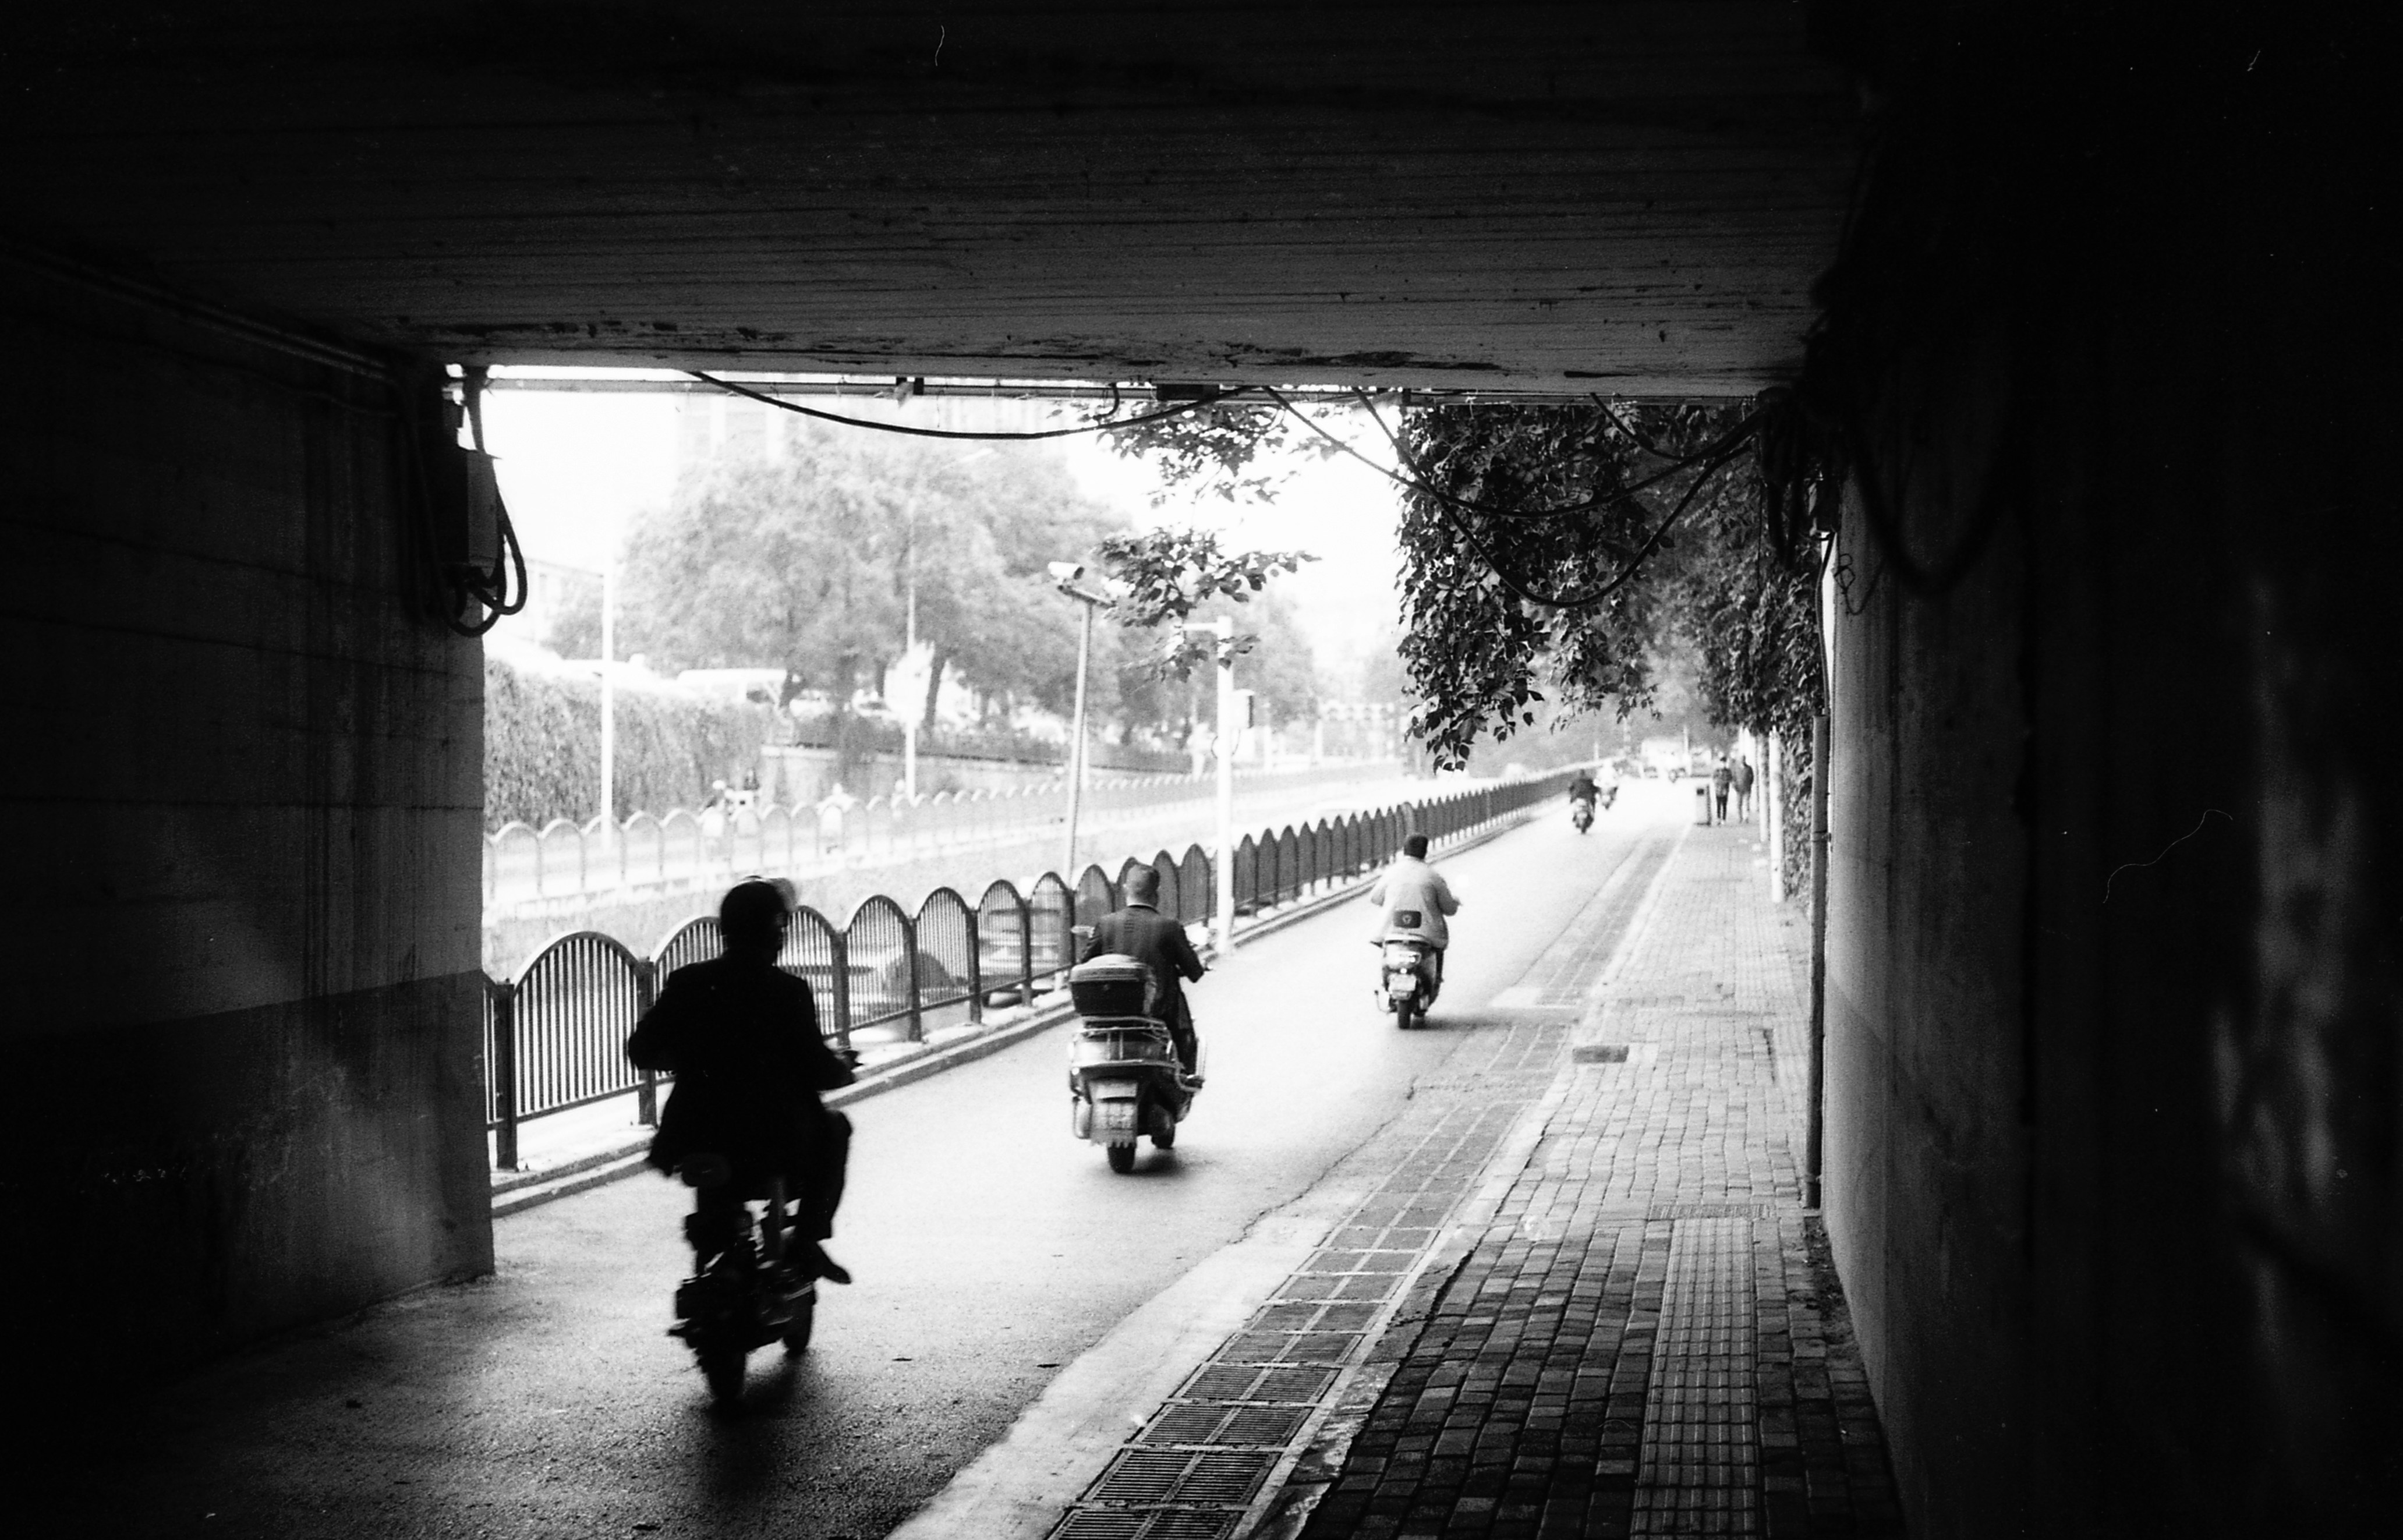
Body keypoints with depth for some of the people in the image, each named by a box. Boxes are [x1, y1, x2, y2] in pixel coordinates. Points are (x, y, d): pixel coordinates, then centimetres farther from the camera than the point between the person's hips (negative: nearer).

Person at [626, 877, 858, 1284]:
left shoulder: (687, 983, -2)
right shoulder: (789, 991, -12)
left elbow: (641, 1051, 4)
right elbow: (818, 1071, -11)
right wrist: (843, 1065, 13)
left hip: (696, 1147, 4)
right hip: (776, 1150, -4)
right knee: (833, 1128, 27)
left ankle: (712, 1234, 32)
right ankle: (807, 1240, 18)